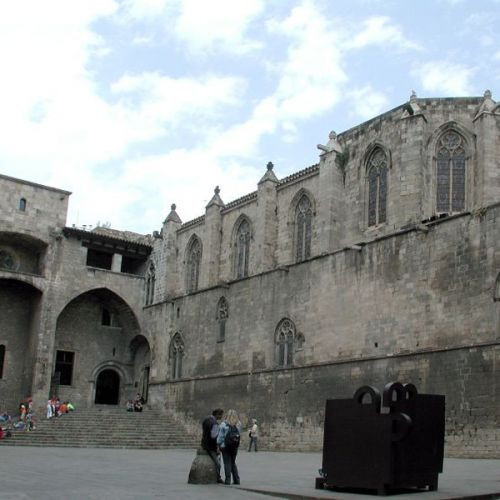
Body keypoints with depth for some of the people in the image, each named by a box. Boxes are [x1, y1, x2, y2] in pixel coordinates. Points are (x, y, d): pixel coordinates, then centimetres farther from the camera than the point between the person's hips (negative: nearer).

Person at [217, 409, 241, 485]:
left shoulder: (223, 425, -11)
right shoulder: (238, 425, -1)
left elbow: (220, 436, -9)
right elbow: (239, 435, 2)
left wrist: (219, 444, -1)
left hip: (225, 446, -4)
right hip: (235, 447, 4)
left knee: (227, 463, 3)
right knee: (233, 463, 17)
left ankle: (228, 480, 1)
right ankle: (236, 480, 15)